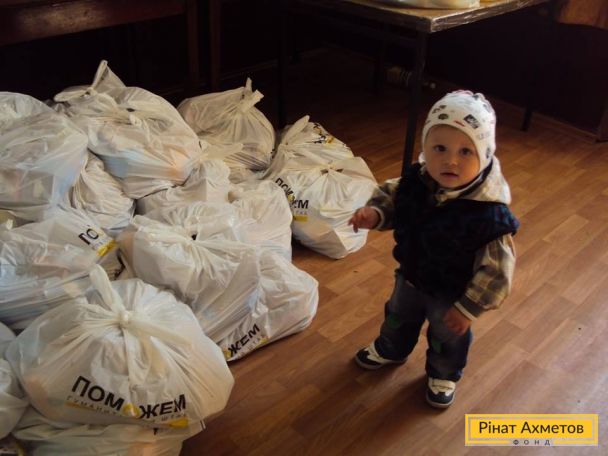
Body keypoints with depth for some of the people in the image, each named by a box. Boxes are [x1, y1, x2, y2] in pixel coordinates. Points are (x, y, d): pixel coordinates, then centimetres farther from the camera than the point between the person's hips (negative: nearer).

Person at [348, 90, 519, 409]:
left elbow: (496, 270, -28)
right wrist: (373, 213, -23)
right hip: (411, 277, 5)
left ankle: (443, 376, 58)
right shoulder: (416, 180, -24)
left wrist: (467, 309, -21)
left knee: (448, 339, 26)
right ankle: (390, 351, 65)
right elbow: (391, 195, -2)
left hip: (450, 294, -4)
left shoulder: (489, 213, -39)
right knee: (398, 317, 33)